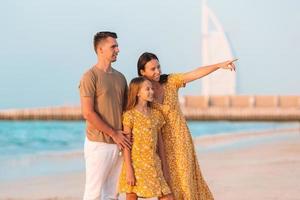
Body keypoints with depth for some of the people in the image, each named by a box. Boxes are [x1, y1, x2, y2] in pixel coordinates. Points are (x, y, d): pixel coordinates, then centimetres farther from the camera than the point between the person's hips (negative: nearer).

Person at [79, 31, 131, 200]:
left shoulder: (120, 77, 13)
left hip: (119, 143, 7)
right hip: (99, 143, -7)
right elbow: (88, 113, -14)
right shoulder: (90, 76, -9)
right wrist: (114, 133, -13)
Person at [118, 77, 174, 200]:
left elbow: (160, 142, 13)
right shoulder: (130, 115, -7)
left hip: (153, 165, 5)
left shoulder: (156, 115, 9)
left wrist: (164, 167, 12)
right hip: (136, 164, -5)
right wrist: (129, 170, -14)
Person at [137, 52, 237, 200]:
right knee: (167, 180, 5)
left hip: (180, 138, 1)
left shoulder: (171, 81, -4)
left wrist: (219, 65, -24)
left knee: (184, 175, 5)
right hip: (161, 141, -1)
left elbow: (196, 73, -14)